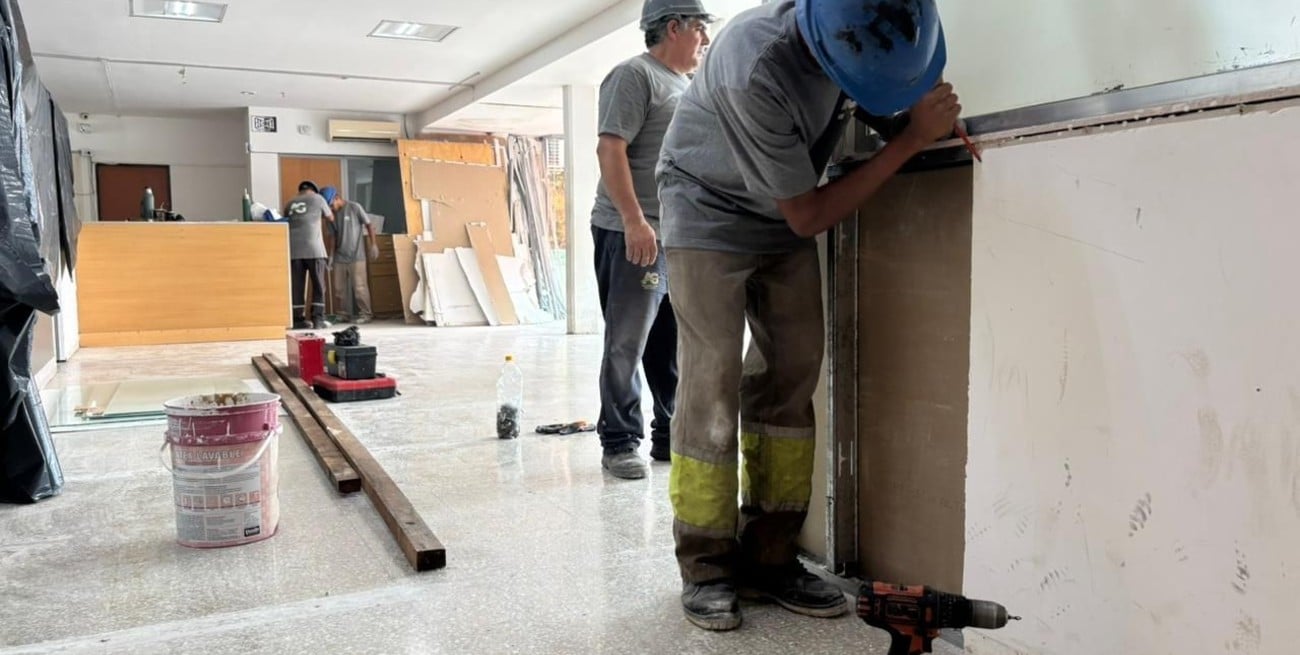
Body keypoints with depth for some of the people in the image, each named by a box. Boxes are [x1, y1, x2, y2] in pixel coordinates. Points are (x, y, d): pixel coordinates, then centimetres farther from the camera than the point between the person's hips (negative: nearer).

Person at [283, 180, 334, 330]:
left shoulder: (289, 204, 20)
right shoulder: (317, 198, 11)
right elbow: (331, 218, 23)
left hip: (294, 250, 4)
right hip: (313, 248, -4)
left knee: (297, 286, 5)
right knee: (318, 286, 1)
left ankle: (298, 320, 5)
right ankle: (318, 320, -3)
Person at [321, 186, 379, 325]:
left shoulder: (355, 207, -6)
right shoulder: (334, 214, 11)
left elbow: (369, 225, -3)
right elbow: (335, 236, 16)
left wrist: (373, 245, -9)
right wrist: (332, 255, 11)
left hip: (356, 256, -6)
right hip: (339, 257, 6)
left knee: (359, 287, -6)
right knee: (339, 288, 6)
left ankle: (365, 314, 3)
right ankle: (343, 314, 16)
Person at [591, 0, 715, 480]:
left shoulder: (687, 86, 22)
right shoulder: (635, 75, -5)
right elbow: (610, 149, -15)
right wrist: (634, 220, -22)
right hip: (635, 234, -8)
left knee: (676, 346, 10)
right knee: (627, 345, -3)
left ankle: (672, 435, 20)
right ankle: (619, 443, 5)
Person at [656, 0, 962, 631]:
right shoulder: (757, 71, -35)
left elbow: (888, 84, 11)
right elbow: (809, 216, -25)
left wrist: (933, 120, -7)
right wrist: (912, 138, -24)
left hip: (786, 221, 6)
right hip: (710, 216, -6)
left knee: (790, 375, 0)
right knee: (714, 383, -12)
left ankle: (768, 557, 7)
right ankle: (705, 568, 0)